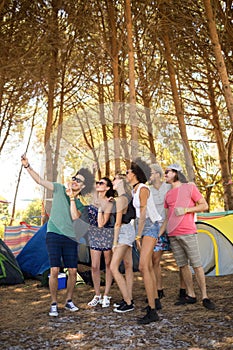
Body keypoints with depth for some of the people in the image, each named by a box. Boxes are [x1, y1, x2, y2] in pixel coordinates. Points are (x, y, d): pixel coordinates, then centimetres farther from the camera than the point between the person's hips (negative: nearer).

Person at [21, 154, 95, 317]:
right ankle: (54, 304, 7)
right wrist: (27, 166, -12)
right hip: (54, 235, -3)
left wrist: (72, 198, -8)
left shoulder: (80, 204, 11)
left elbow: (75, 216, -9)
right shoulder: (59, 189, 7)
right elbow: (40, 180, 0)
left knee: (73, 271, 2)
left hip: (71, 238, 3)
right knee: (55, 270, -8)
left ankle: (69, 301, 21)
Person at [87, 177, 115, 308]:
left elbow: (101, 224, -24)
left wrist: (101, 206, -26)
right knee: (95, 266, 4)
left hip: (107, 234, -5)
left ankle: (106, 296, 17)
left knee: (108, 265, 7)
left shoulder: (109, 203, -16)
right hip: (94, 234, 5)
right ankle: (97, 295, 18)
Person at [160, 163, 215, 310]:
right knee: (183, 265, 7)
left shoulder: (189, 187, 1)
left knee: (197, 264, -5)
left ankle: (205, 297, 2)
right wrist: (159, 235, 13)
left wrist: (185, 210, -13)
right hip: (173, 235, 6)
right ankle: (191, 295, 15)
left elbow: (204, 205, -1)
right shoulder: (168, 194, 17)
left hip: (188, 233, -5)